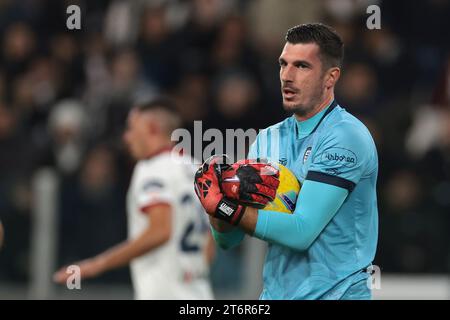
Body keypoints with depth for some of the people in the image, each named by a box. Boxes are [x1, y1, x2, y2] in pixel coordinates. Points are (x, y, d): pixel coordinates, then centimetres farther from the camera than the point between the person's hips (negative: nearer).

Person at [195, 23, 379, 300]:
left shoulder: (347, 137, -12)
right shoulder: (268, 139, 8)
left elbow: (301, 232, -19)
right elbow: (228, 239, 6)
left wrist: (225, 206, -20)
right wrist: (216, 197, -14)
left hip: (335, 292, -6)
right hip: (275, 292, 6)